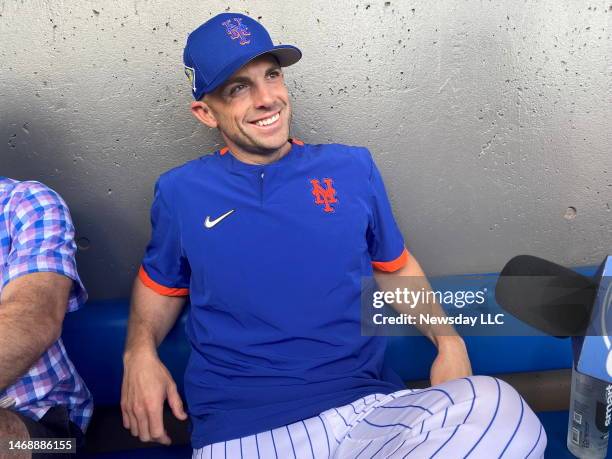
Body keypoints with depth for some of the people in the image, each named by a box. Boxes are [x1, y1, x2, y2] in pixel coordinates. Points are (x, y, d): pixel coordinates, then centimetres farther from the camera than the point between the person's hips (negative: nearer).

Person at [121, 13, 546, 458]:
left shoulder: (353, 168, 8)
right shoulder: (181, 192, 7)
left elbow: (395, 268, 19)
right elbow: (160, 284, 21)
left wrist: (447, 340, 3)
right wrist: (141, 351, 1)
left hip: (369, 407, 3)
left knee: (500, 413, -27)